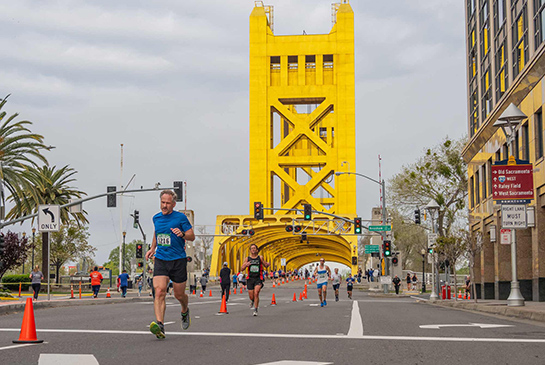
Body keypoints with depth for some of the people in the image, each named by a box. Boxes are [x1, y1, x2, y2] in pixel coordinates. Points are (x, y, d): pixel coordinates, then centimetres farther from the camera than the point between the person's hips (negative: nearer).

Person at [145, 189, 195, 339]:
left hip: (178, 260, -2)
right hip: (160, 260, 3)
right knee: (159, 291, -18)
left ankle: (185, 311, 43)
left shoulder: (180, 217, -4)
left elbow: (192, 236, -1)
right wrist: (152, 249, 21)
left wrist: (182, 234, -21)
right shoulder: (156, 218, 10)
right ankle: (160, 324, -27)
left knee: (179, 294, 8)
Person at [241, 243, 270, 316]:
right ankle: (252, 301, 41)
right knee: (251, 296, 3)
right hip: (250, 278, 2)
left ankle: (255, 310, -10)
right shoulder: (247, 258, 5)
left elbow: (265, 265, 14)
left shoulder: (260, 257, 4)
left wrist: (267, 264, -10)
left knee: (256, 293, -19)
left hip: (258, 278, -2)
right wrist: (246, 265, -18)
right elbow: (242, 268, 3)